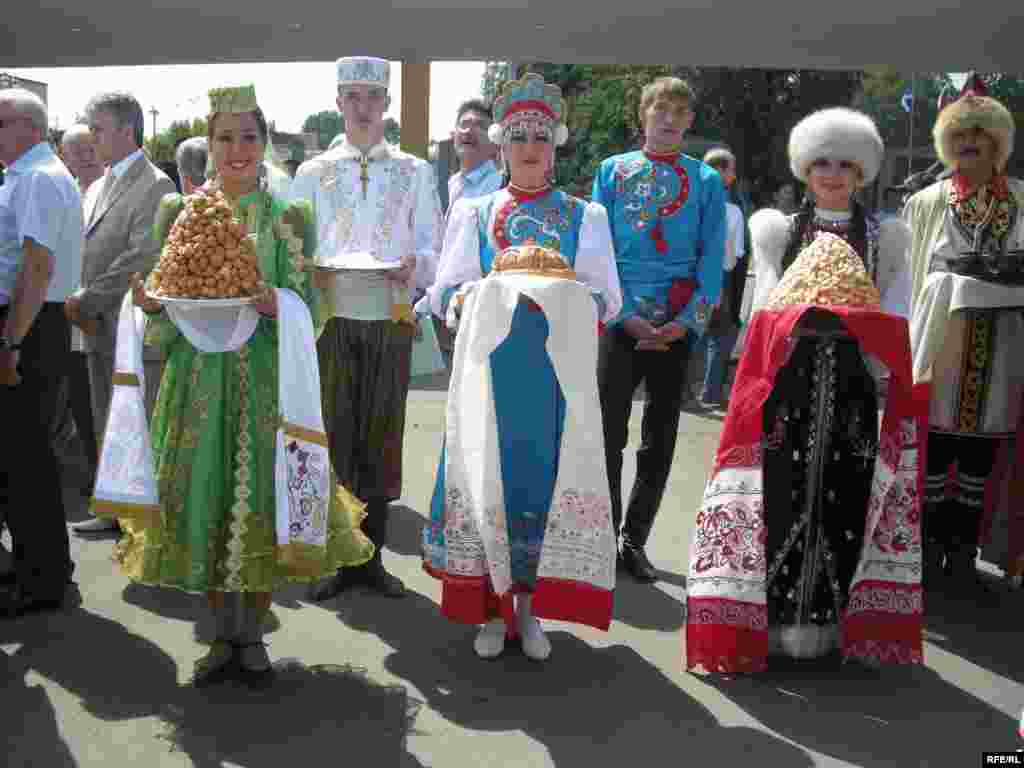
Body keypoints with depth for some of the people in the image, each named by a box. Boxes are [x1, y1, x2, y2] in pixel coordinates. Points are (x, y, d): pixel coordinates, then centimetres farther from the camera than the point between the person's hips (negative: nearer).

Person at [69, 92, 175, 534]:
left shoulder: (156, 186, -8)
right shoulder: (97, 188, 19)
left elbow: (141, 257, -17)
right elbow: (87, 252, 19)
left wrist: (87, 301, -14)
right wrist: (79, 303, 1)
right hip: (99, 328, 8)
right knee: (107, 427, 15)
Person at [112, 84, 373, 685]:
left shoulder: (287, 216, 4)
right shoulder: (181, 211, 9)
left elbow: (306, 304, -1)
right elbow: (169, 309, 8)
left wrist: (275, 302, -21)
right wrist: (154, 303, -14)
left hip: (267, 376, -1)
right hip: (200, 372, 2)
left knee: (263, 497, 0)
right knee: (203, 496, 3)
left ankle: (253, 635, 20)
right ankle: (224, 635, 22)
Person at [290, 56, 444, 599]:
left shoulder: (415, 172, 10)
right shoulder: (313, 173, 11)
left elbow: (433, 249, 7)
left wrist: (414, 266, -15)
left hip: (391, 319, 0)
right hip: (331, 317, 0)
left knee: (381, 437, 4)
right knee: (333, 436, 0)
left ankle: (372, 555, 16)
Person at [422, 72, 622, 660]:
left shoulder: (586, 217, 12)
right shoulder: (474, 213, 12)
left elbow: (608, 299, 5)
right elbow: (445, 292, 6)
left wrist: (566, 299, -15)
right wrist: (469, 295, -17)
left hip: (557, 374, 0)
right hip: (489, 368, 0)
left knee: (545, 479, 0)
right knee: (486, 478, -1)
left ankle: (529, 607, 16)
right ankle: (491, 609, 14)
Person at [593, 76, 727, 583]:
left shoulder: (706, 181, 7)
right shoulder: (613, 171, 6)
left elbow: (712, 258, 1)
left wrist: (687, 322, -12)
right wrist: (623, 314, -10)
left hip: (676, 326, 1)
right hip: (622, 319, -1)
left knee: (660, 437, 6)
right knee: (608, 429, -5)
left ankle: (635, 541, 19)